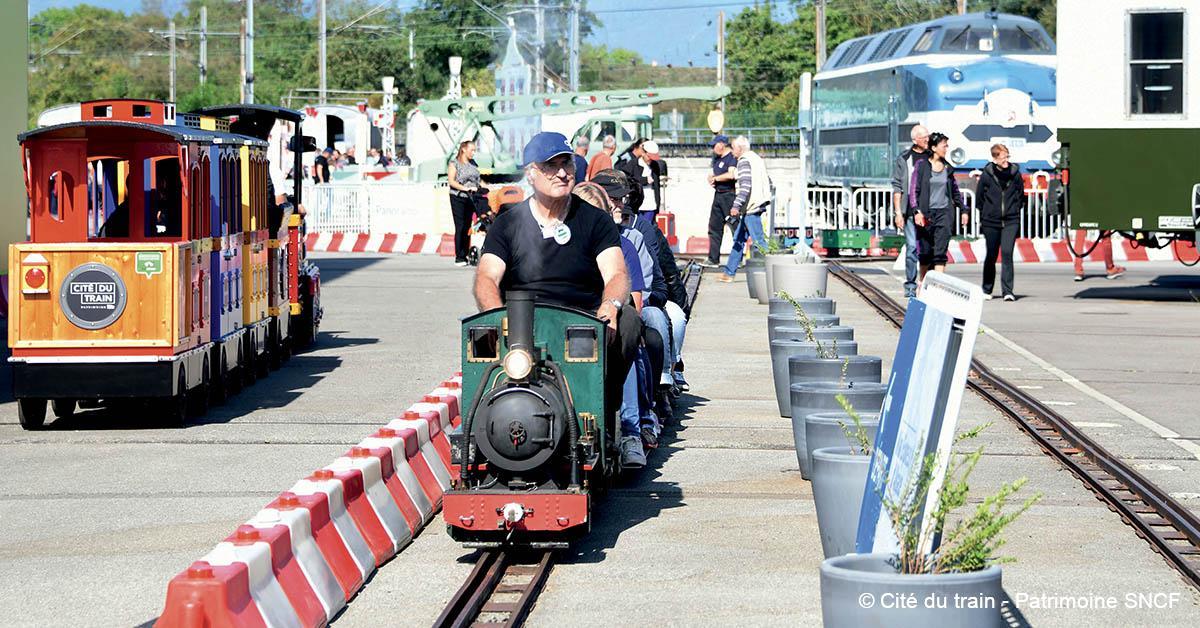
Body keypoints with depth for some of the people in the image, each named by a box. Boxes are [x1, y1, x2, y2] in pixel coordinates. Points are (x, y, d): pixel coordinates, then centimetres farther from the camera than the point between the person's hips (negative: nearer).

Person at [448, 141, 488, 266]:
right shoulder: (454, 164, -3)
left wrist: (482, 187, 3)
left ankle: (465, 256, 8)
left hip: (471, 198, 6)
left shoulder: (473, 163, 15)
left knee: (467, 227, 5)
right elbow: (451, 181, -12)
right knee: (460, 227, -6)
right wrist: (465, 188, -21)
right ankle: (458, 257, -4)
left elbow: (477, 179, 22)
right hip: (458, 198, -6)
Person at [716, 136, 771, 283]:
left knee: (758, 241, -9)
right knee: (738, 239, 13)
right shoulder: (757, 158, 17)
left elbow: (745, 186, -22)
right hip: (758, 204, 10)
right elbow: (768, 182, 20)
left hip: (750, 207, -10)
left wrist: (736, 205, -24)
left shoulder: (744, 161, -11)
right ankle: (729, 272, 17)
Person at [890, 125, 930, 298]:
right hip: (910, 211, -2)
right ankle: (910, 286, 2)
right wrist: (898, 212, -4)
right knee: (912, 248, -4)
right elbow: (897, 187, 4)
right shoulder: (903, 159, 5)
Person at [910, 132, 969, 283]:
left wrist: (963, 210, 18)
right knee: (926, 250, 6)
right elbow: (913, 189, -5)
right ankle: (922, 279, 26)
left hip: (944, 213, 2)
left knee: (940, 251, -9)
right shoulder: (922, 165, -1)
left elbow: (955, 191, 21)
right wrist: (916, 211, -14)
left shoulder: (947, 167, 11)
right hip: (926, 213, -2)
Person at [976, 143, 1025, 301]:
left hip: (1011, 221, 0)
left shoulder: (1014, 172, -1)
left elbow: (1021, 195, 12)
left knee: (1007, 253, -12)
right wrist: (984, 215, 8)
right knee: (991, 256, 8)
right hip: (991, 222, 0)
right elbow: (979, 197, 6)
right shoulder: (986, 174, -5)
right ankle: (987, 290, 24)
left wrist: (1015, 210, 8)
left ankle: (1007, 291, -11)